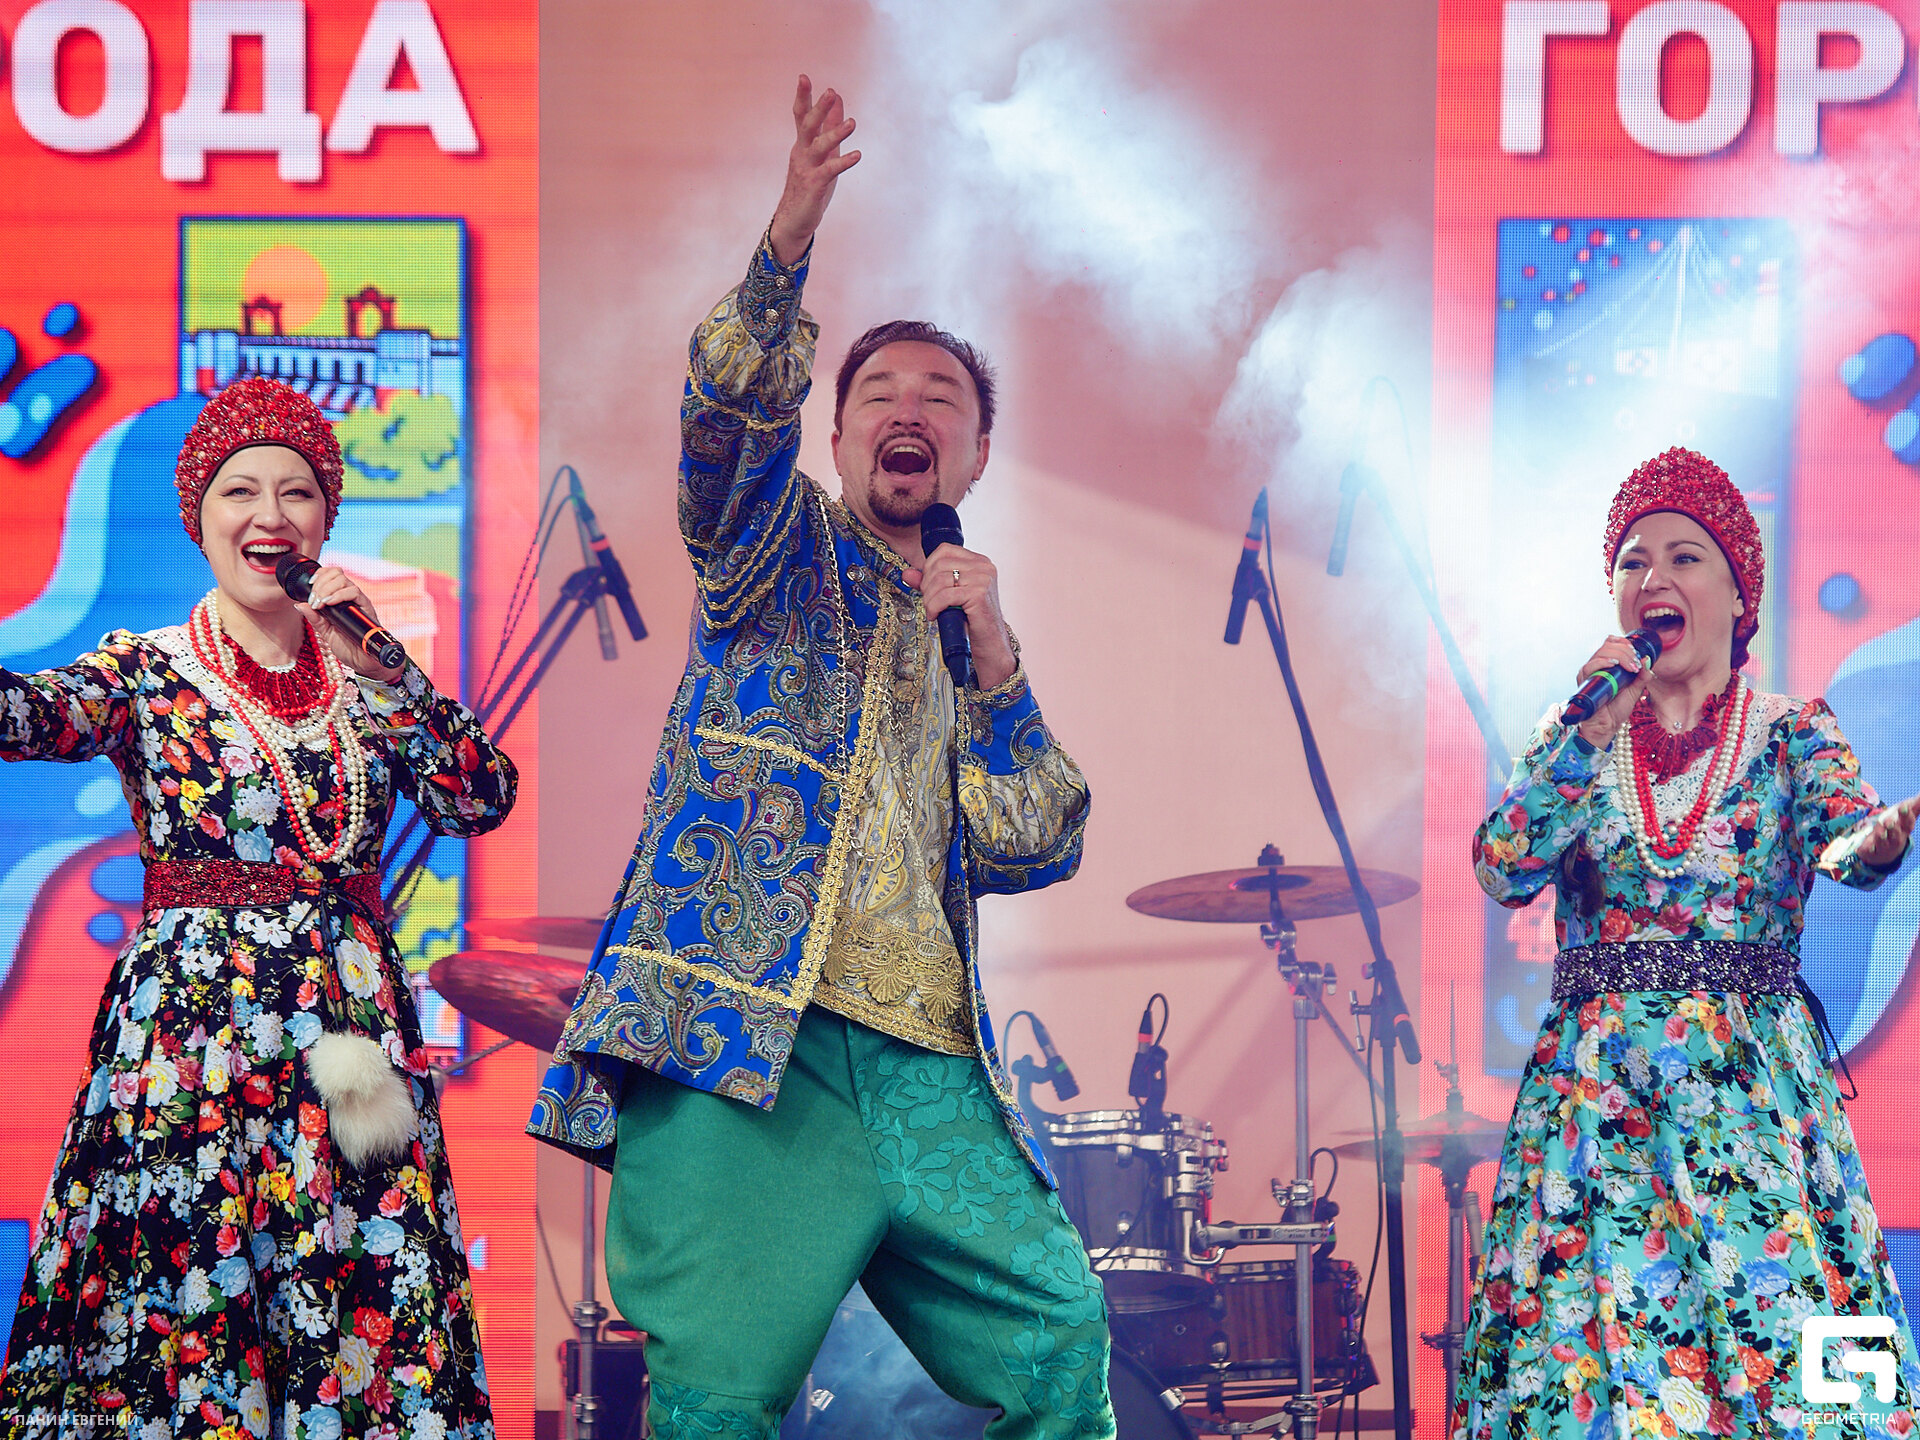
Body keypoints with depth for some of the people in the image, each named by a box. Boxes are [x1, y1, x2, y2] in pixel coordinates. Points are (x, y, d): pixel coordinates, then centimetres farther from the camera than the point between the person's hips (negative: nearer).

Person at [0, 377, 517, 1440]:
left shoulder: (365, 680, 11)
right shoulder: (145, 673, 3)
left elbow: (485, 798, -1)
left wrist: (379, 664, -7)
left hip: (353, 1022, 3)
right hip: (187, 1024, -3)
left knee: (366, 1312, 0)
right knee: (172, 1319, -3)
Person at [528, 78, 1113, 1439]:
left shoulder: (974, 643, 26)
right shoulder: (778, 547, 15)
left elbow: (1034, 847, 13)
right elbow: (734, 407, -8)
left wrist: (992, 656, 2)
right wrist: (792, 238, -25)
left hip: (930, 1067, 4)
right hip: (742, 1032, -4)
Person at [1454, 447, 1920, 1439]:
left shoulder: (1792, 730, 7)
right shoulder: (1574, 736, 13)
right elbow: (1503, 872, -2)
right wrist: (1589, 734, -7)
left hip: (1756, 1084, -1)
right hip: (1593, 1087, 1)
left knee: (1776, 1318, -11)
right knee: (1588, 1329, -7)